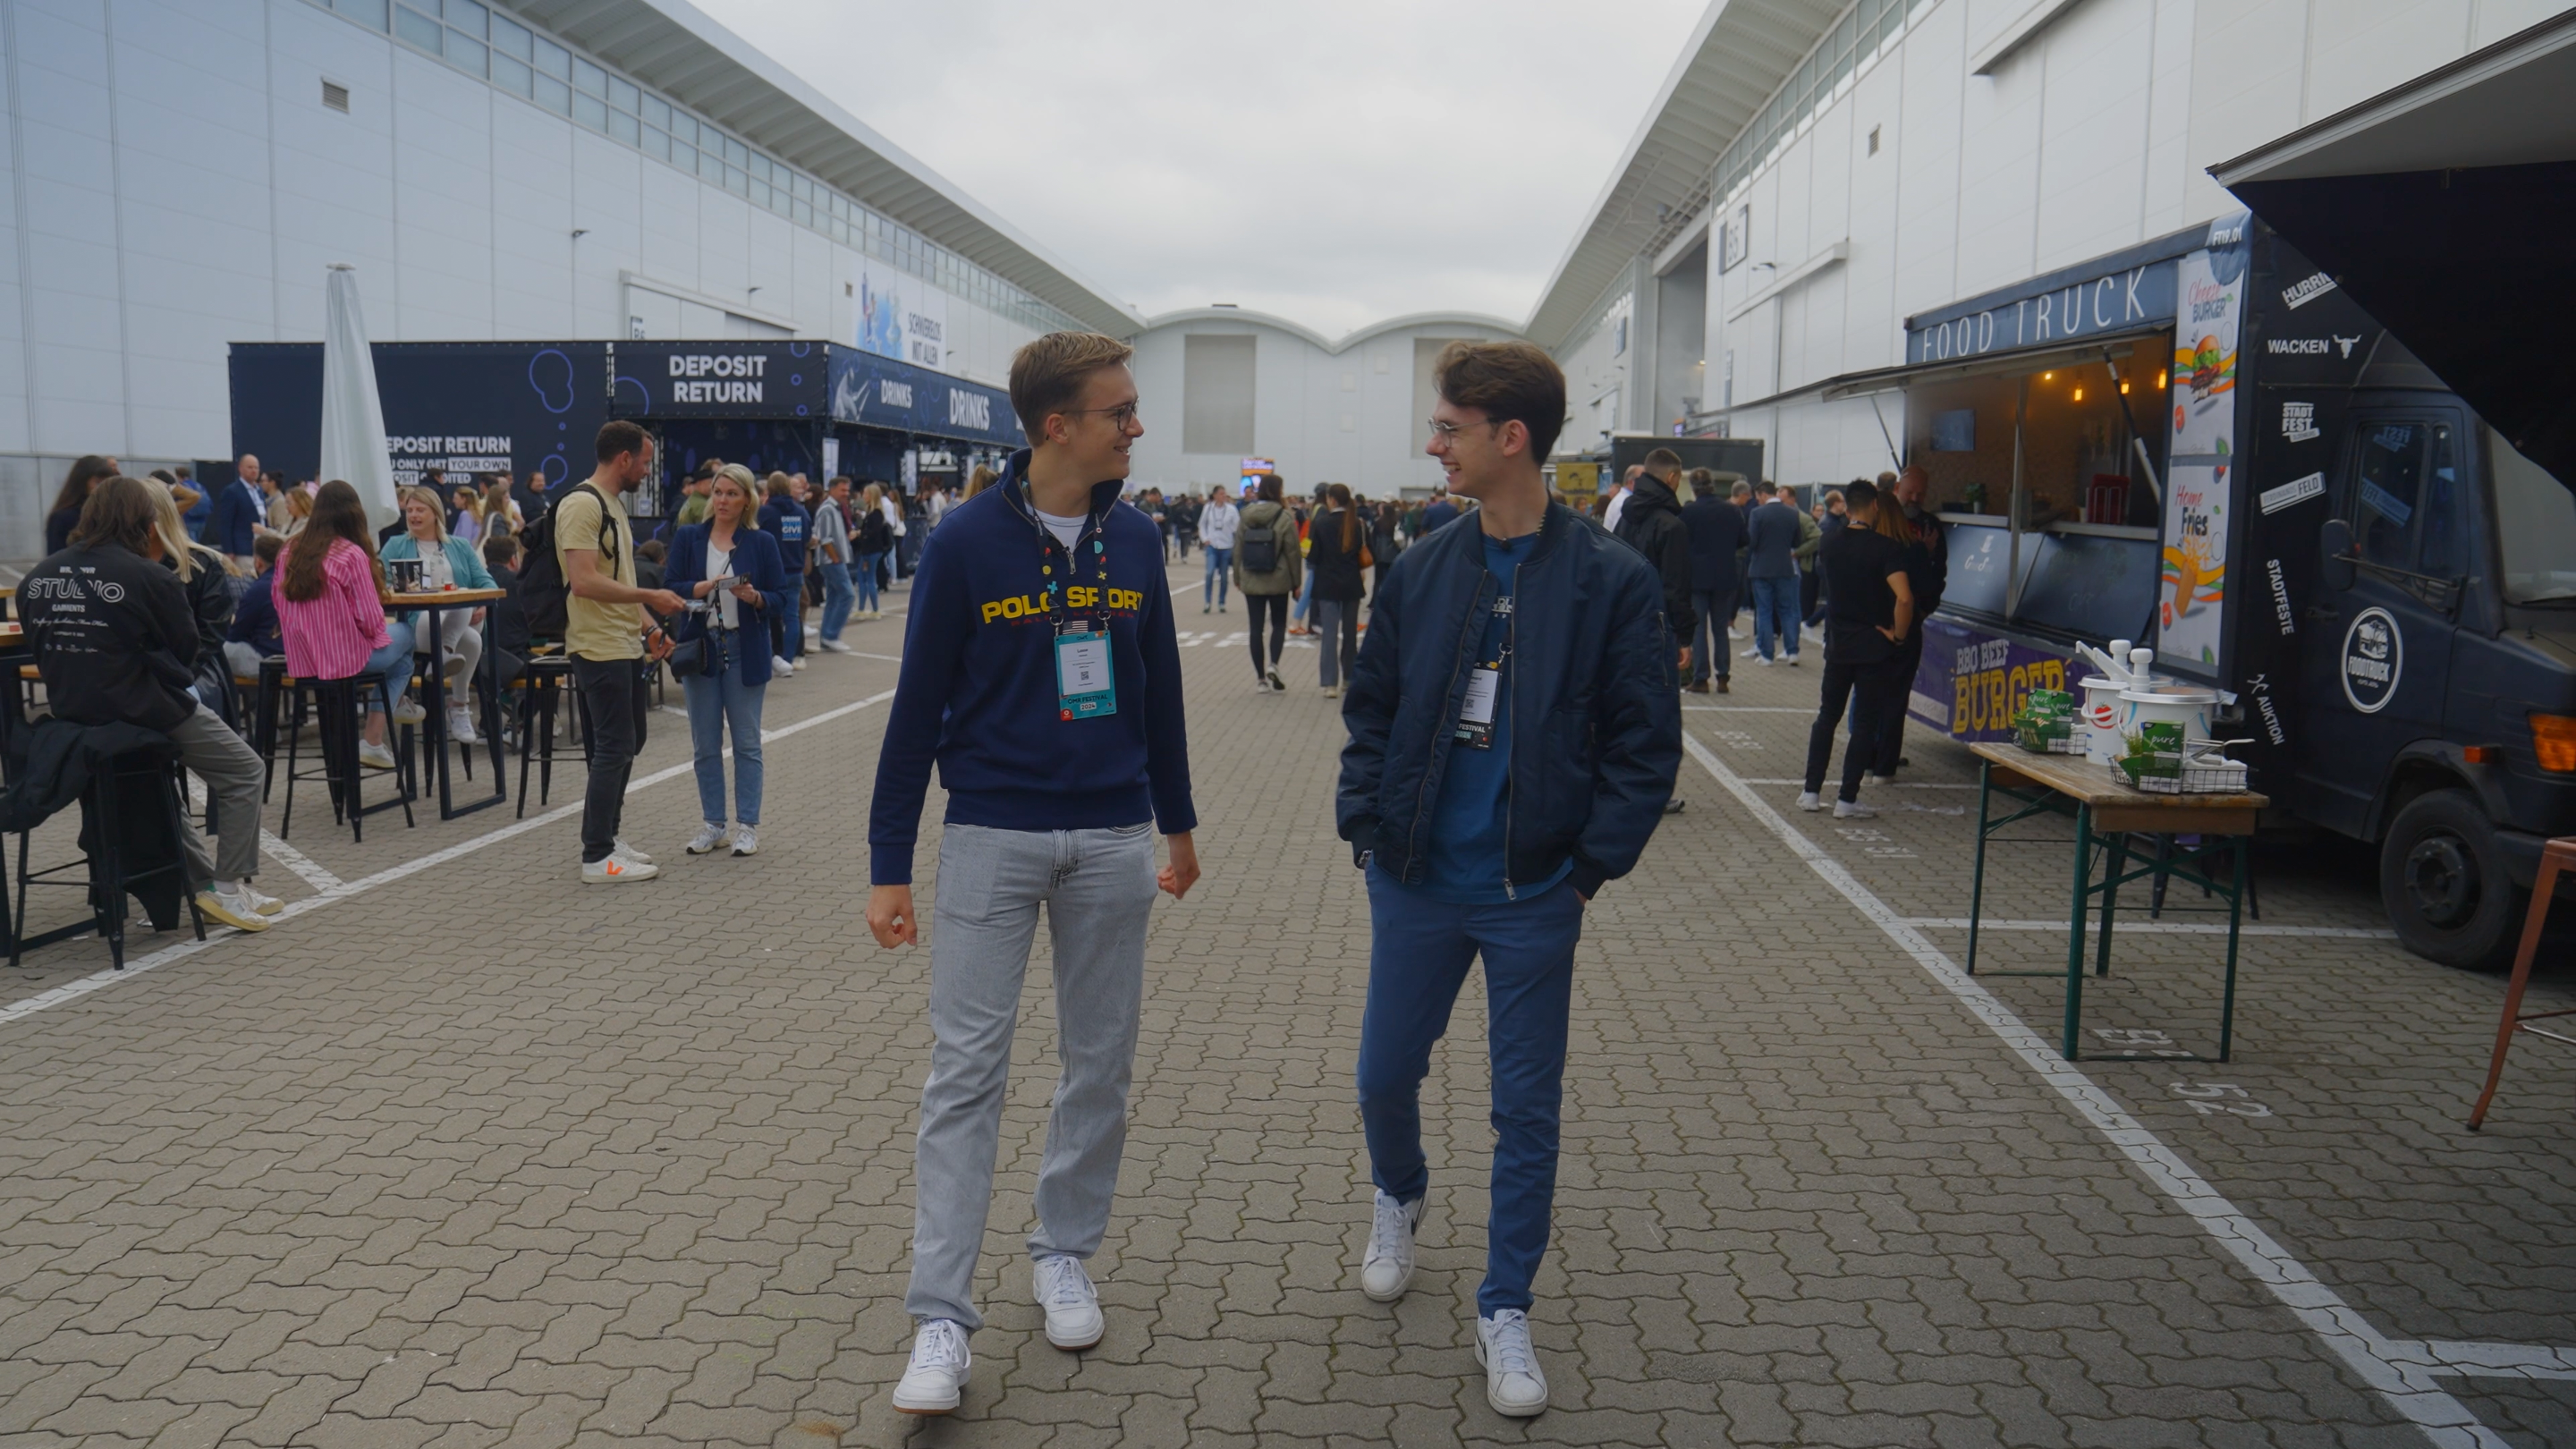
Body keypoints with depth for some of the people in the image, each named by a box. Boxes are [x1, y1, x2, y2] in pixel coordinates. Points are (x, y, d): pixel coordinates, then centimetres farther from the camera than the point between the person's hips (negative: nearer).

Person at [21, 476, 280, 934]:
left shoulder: (37, 578, 3)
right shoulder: (151, 577, -15)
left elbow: (43, 650, 10)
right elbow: (185, 647, -5)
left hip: (70, 710, 7)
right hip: (145, 709, -7)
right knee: (244, 773, 11)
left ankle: (205, 882, 32)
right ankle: (229, 888, 5)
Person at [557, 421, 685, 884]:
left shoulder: (614, 503, 16)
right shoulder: (581, 504, -16)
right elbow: (584, 582, -25)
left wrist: (648, 626, 15)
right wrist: (649, 597, -21)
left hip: (626, 645, 10)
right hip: (600, 649, -10)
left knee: (627, 742, 16)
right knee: (614, 748, -6)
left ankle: (606, 837, 26)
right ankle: (597, 858, 1)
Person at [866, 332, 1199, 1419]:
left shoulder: (1134, 540, 3)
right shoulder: (966, 542, -9)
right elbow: (918, 708, -5)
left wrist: (1177, 824, 17)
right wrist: (889, 865, -5)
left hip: (1113, 840, 4)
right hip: (992, 838, -4)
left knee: (1100, 1063, 12)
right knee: (966, 1072, -2)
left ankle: (1065, 1256, 31)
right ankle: (941, 1319, 5)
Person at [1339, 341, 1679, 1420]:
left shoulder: (1611, 582, -9)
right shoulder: (1421, 570, 2)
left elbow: (1646, 745, -6)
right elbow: (1371, 710, 10)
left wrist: (1591, 866, -10)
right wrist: (1366, 824, 1)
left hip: (1533, 896, -3)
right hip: (1416, 884, 3)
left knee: (1527, 1109, 7)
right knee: (1385, 1075, 14)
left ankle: (1505, 1312, 24)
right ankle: (1399, 1198, 46)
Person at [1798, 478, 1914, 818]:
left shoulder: (1831, 545, 1)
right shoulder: (1886, 547, -15)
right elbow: (1904, 597, -25)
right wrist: (1898, 634, -13)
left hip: (1838, 645, 4)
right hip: (1874, 648, -4)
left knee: (1827, 715, 16)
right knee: (1866, 722, 4)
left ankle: (1811, 792, 15)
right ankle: (1847, 800, 3)